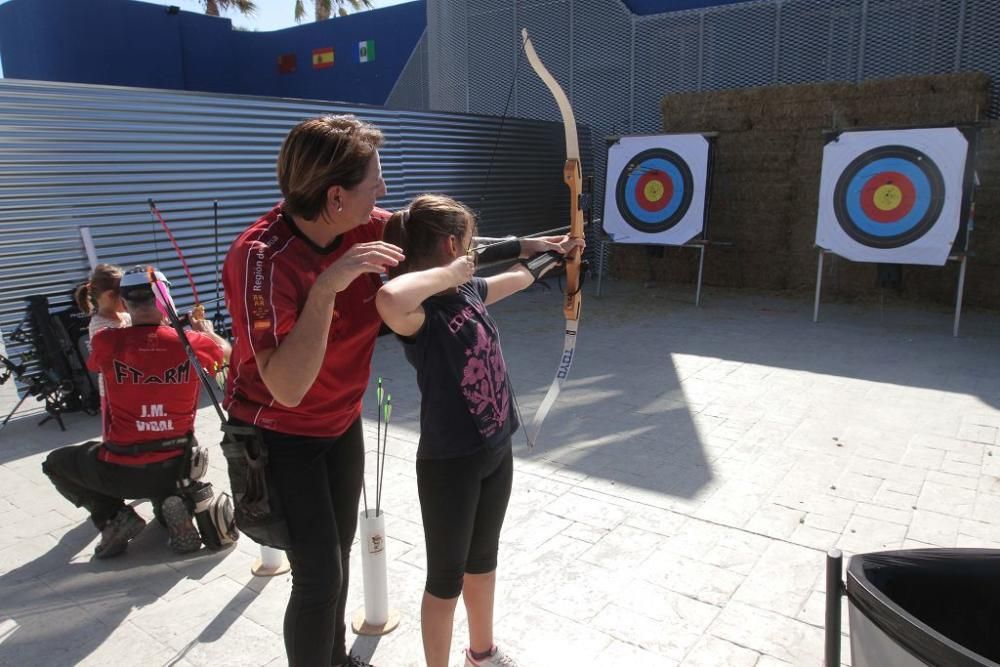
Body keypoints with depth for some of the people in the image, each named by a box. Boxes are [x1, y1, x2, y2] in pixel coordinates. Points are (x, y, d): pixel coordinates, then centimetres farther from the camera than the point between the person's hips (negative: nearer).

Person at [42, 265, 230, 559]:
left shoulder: (106, 342, -10)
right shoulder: (190, 342, -9)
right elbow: (226, 351, 14)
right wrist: (207, 331, 34)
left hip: (122, 471, -1)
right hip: (176, 467, 1)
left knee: (55, 463, 28)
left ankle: (113, 517, 8)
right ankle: (171, 503, 5)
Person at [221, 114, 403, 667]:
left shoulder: (364, 228, -14)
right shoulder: (262, 257, -31)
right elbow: (287, 388, -37)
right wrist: (327, 285, -42)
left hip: (341, 421, 7)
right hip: (278, 435, -7)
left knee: (340, 550, 22)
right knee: (319, 575, -6)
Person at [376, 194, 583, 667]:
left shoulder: (469, 290, 2)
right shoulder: (421, 311, -24)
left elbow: (518, 276, 23)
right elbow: (388, 299, -50)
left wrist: (553, 255, 39)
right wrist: (447, 274, -32)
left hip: (495, 451, 9)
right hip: (449, 463, -8)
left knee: (483, 559, 26)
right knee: (446, 578, 12)